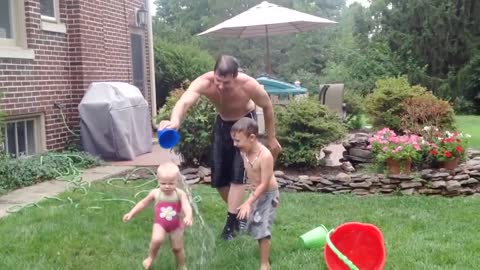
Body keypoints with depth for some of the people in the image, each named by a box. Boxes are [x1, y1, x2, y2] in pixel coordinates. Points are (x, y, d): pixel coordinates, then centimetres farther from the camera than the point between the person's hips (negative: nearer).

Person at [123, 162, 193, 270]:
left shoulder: (180, 194, -19)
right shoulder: (155, 193, -12)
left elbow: (187, 206, -34)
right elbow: (143, 203, 4)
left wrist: (188, 217, -56)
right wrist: (131, 213, 3)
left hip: (176, 225, 0)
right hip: (160, 224, 0)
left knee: (178, 248, 11)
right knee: (157, 240, -28)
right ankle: (151, 257, 2)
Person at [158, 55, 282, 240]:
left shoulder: (249, 85, -35)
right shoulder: (204, 82, -34)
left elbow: (267, 107, -14)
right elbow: (185, 102, -54)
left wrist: (271, 139, -6)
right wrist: (175, 120, -77)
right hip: (222, 123, 3)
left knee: (237, 174, -14)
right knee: (218, 178, 4)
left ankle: (231, 221, -3)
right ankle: (238, 213, 24)